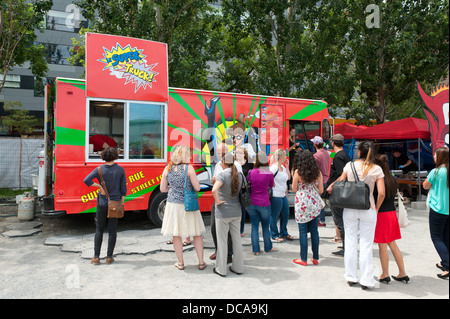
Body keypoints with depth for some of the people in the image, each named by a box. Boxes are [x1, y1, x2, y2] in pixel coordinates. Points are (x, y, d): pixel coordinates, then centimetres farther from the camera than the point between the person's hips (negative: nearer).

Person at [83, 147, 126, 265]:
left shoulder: (99, 169, -6)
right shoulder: (120, 170, -5)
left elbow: (86, 180, -19)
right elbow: (123, 189, -2)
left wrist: (99, 186, -8)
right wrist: (121, 203, 7)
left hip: (102, 203, 0)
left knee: (99, 230, 12)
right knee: (112, 230, 8)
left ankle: (96, 257, 15)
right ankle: (109, 257, 14)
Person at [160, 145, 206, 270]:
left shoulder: (167, 169, 1)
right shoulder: (188, 168, -11)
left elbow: (163, 189, 6)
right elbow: (197, 188, -11)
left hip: (173, 204, 3)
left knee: (176, 235, 12)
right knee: (197, 234, 11)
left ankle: (180, 263, 22)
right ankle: (201, 262, 18)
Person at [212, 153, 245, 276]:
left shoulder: (223, 175, -17)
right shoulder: (239, 175, 2)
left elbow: (214, 190, -33)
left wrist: (217, 201, -17)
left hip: (223, 212, -6)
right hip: (236, 212, 6)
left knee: (222, 241, 7)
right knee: (236, 239, 15)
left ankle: (221, 269, 18)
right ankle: (238, 267, 25)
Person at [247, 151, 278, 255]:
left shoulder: (251, 172, -6)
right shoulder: (269, 174, -9)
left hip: (251, 203, 2)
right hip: (264, 204, -1)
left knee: (254, 226, 10)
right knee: (265, 227, 14)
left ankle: (256, 249, 15)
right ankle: (268, 247, 30)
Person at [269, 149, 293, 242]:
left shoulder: (282, 167, 11)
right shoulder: (274, 167, -17)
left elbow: (288, 177, 18)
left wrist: (287, 166, 11)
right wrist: (272, 185, -14)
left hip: (283, 195, 10)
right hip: (276, 196, -9)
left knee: (285, 214, 17)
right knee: (274, 216, 4)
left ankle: (284, 233, 32)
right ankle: (275, 235, 18)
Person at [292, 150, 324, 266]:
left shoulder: (298, 172, -8)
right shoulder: (318, 172, 1)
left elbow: (294, 189, -2)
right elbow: (321, 190, 5)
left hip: (302, 204, -3)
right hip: (315, 204, 3)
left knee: (303, 232, 3)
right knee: (314, 231, 11)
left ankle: (303, 259, 8)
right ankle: (315, 258, 20)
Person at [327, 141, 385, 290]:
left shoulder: (350, 165, -3)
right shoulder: (376, 169, -5)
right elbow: (381, 193, -10)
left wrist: (331, 186, 27)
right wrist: (376, 208, 5)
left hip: (350, 209, 1)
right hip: (368, 210, -1)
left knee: (350, 242, 11)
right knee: (366, 245, 7)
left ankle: (351, 277, 22)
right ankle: (366, 280, 14)